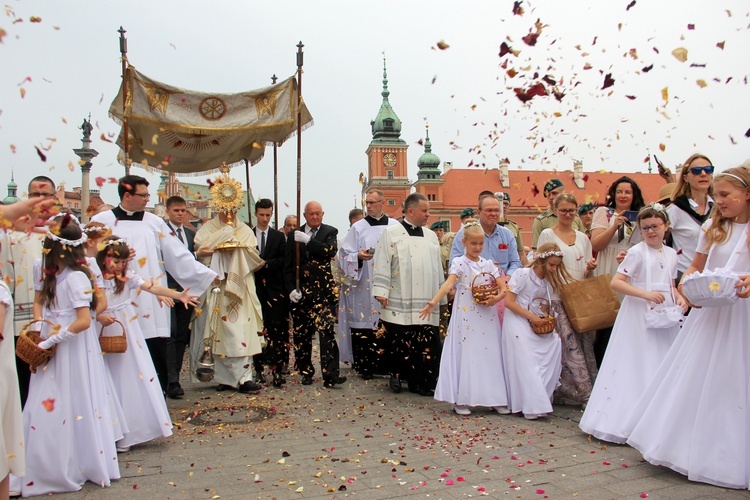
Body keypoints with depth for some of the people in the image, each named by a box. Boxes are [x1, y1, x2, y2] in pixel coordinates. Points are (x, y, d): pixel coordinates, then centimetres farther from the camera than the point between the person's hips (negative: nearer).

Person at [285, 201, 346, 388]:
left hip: (323, 291, -2)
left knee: (327, 332, -11)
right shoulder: (294, 235, 10)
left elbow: (331, 251, -14)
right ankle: (306, 372, 23)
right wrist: (291, 288, -4)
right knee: (301, 334, 9)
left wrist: (308, 240, -19)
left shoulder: (330, 232, 6)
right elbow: (288, 266, 8)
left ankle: (330, 376, -11)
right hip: (300, 292, 3)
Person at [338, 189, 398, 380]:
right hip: (363, 287, -1)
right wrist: (359, 256, -16)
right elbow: (344, 254, 2)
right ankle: (365, 366, 9)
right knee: (364, 325, -1)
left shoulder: (395, 226, 9)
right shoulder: (358, 227, 5)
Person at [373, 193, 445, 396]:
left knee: (427, 344, 1)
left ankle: (424, 382, 10)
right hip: (399, 303, -4)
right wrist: (381, 291, -12)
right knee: (401, 343, 0)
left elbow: (438, 268, 21)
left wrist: (442, 294, 20)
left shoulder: (431, 236, 18)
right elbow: (382, 264, -5)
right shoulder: (391, 233, 1)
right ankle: (397, 376, 18)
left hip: (426, 303, 4)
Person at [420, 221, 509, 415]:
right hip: (466, 316, -4)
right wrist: (432, 302, -33)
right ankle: (461, 400, 8)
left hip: (487, 317, 4)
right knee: (465, 354, -1)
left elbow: (504, 287, 7)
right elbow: (448, 284, -18)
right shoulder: (459, 263, -3)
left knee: (490, 354, 7)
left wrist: (496, 298, -15)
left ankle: (494, 398, 17)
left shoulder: (488, 264, 10)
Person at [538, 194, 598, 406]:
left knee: (585, 342, 1)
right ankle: (583, 393, -4)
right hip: (557, 297, -5)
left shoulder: (583, 238, 16)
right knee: (570, 345, -10)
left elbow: (585, 273, 18)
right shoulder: (547, 235, 2)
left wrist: (590, 269, -5)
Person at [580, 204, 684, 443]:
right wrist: (646, 293, -24)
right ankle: (627, 421, 3)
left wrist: (679, 298, 0)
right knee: (637, 367, -4)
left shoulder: (671, 254, 11)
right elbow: (616, 282, -15)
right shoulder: (637, 252, -8)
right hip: (639, 316, -6)